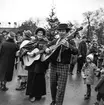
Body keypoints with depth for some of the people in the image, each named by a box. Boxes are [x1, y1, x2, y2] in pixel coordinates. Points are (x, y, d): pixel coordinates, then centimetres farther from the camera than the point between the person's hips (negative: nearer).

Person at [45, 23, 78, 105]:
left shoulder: (70, 41, -4)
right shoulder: (54, 41, 10)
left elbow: (75, 52, -21)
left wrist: (67, 45, -38)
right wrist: (47, 49, -4)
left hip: (63, 66, -4)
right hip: (53, 65, 5)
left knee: (61, 88, -3)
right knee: (52, 85, 15)